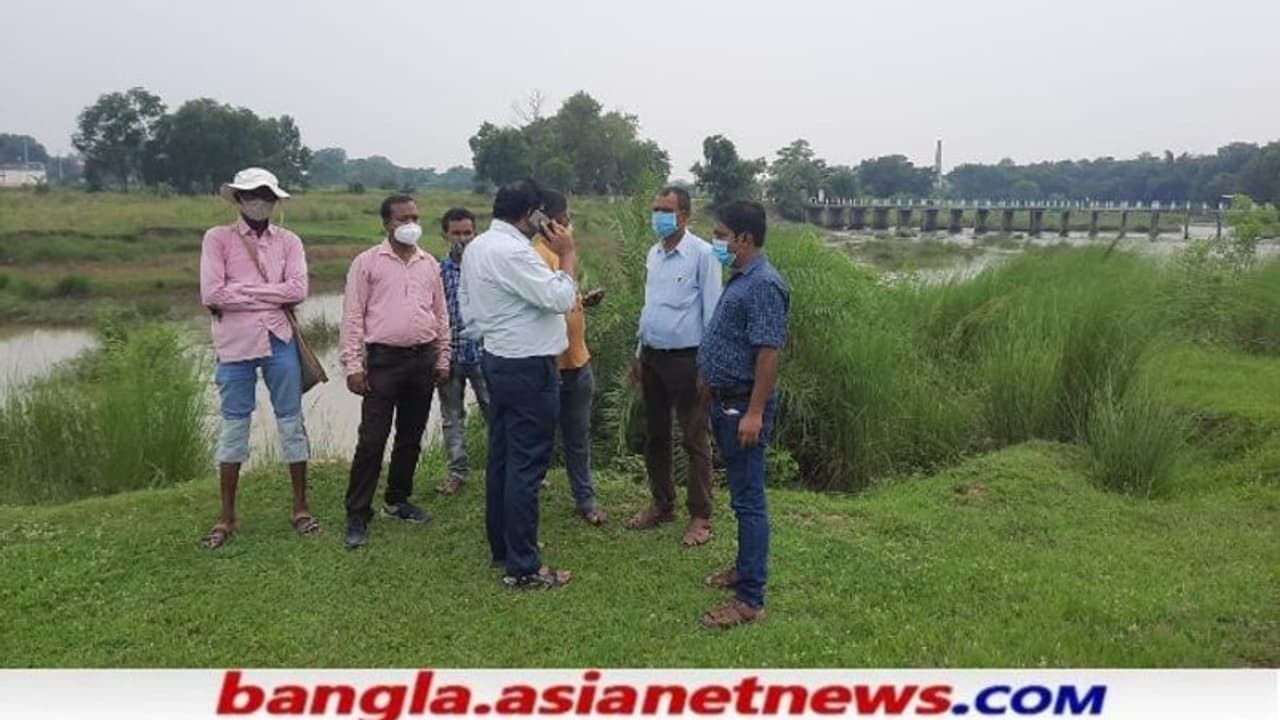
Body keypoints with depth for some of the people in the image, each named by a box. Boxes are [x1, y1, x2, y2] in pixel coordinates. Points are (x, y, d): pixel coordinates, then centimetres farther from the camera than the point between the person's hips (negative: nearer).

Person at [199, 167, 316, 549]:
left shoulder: (289, 241, 6)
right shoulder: (217, 238, 2)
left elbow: (298, 290, -9)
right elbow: (211, 294, -10)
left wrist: (241, 291, -10)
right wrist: (269, 294, -9)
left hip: (279, 341, 1)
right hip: (235, 344, -1)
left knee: (291, 423, 7)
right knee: (234, 426, 7)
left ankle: (300, 508, 19)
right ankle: (226, 517, 18)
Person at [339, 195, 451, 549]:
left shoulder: (429, 264, 10)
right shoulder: (367, 262, -3)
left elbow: (441, 315, 14)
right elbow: (353, 315, -5)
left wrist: (442, 360, 11)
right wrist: (353, 365, -9)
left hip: (423, 359, 5)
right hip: (384, 359, -4)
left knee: (411, 437, 12)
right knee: (372, 440, -5)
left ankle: (398, 500, 27)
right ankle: (357, 515, 4)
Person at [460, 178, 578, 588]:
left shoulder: (476, 247, 9)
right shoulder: (513, 252, -22)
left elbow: (466, 302, 16)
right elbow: (560, 298, -22)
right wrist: (567, 255, -10)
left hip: (498, 361, 10)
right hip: (529, 369, -10)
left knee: (501, 458, 16)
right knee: (526, 467, -4)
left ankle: (502, 548, 29)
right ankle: (522, 568, 3)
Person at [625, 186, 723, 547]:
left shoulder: (702, 253, -12)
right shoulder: (654, 253, 10)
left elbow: (712, 311, -12)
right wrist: (639, 354, 17)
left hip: (686, 358, -7)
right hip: (653, 356, 7)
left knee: (694, 440, 2)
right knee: (655, 435, 16)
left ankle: (700, 517, 13)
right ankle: (662, 504, 30)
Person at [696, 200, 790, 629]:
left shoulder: (763, 284, -19)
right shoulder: (740, 278, 13)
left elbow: (769, 353, -24)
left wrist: (754, 413, -25)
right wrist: (709, 378, 26)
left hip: (744, 405, -10)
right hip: (725, 401, 10)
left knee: (748, 499, -5)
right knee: (741, 493, 19)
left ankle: (750, 599, 0)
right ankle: (747, 567, 32)